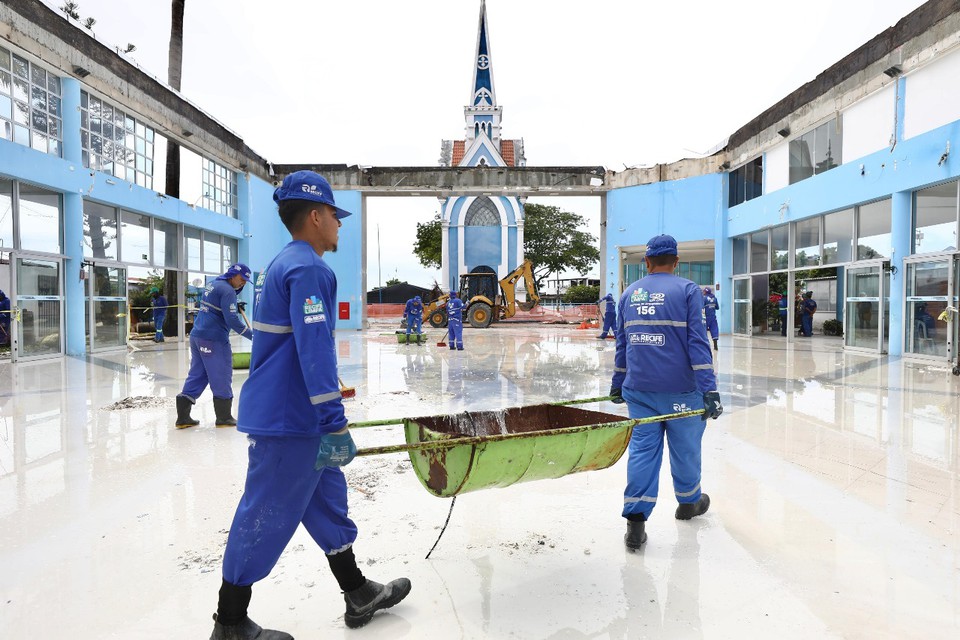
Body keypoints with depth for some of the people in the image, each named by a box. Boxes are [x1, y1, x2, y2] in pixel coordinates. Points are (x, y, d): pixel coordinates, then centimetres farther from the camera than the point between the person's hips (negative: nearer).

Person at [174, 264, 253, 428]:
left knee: (197, 375, 12)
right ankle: (224, 418, 8)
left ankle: (183, 417, 12)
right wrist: (251, 335, -16)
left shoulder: (213, 284, 16)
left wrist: (235, 307, 12)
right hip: (214, 340, -9)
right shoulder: (227, 290, -13)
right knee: (222, 377, 0)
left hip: (197, 336, 9)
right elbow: (232, 320, -20)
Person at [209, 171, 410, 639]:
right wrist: (333, 421, -23)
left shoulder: (282, 264, 15)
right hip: (289, 420, -10)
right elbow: (314, 348, -25)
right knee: (267, 515, 3)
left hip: (281, 410, 10)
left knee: (327, 499, 16)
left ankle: (358, 595, 30)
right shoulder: (309, 269, -17)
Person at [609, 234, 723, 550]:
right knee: (685, 447, 16)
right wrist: (709, 390, -11)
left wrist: (618, 383, 24)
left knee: (642, 447, 5)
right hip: (680, 390, -3)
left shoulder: (629, 293, 10)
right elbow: (697, 342, -10)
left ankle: (635, 520, -1)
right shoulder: (687, 290, -3)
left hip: (638, 388, 3)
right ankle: (689, 502, 38)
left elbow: (622, 343, 16)